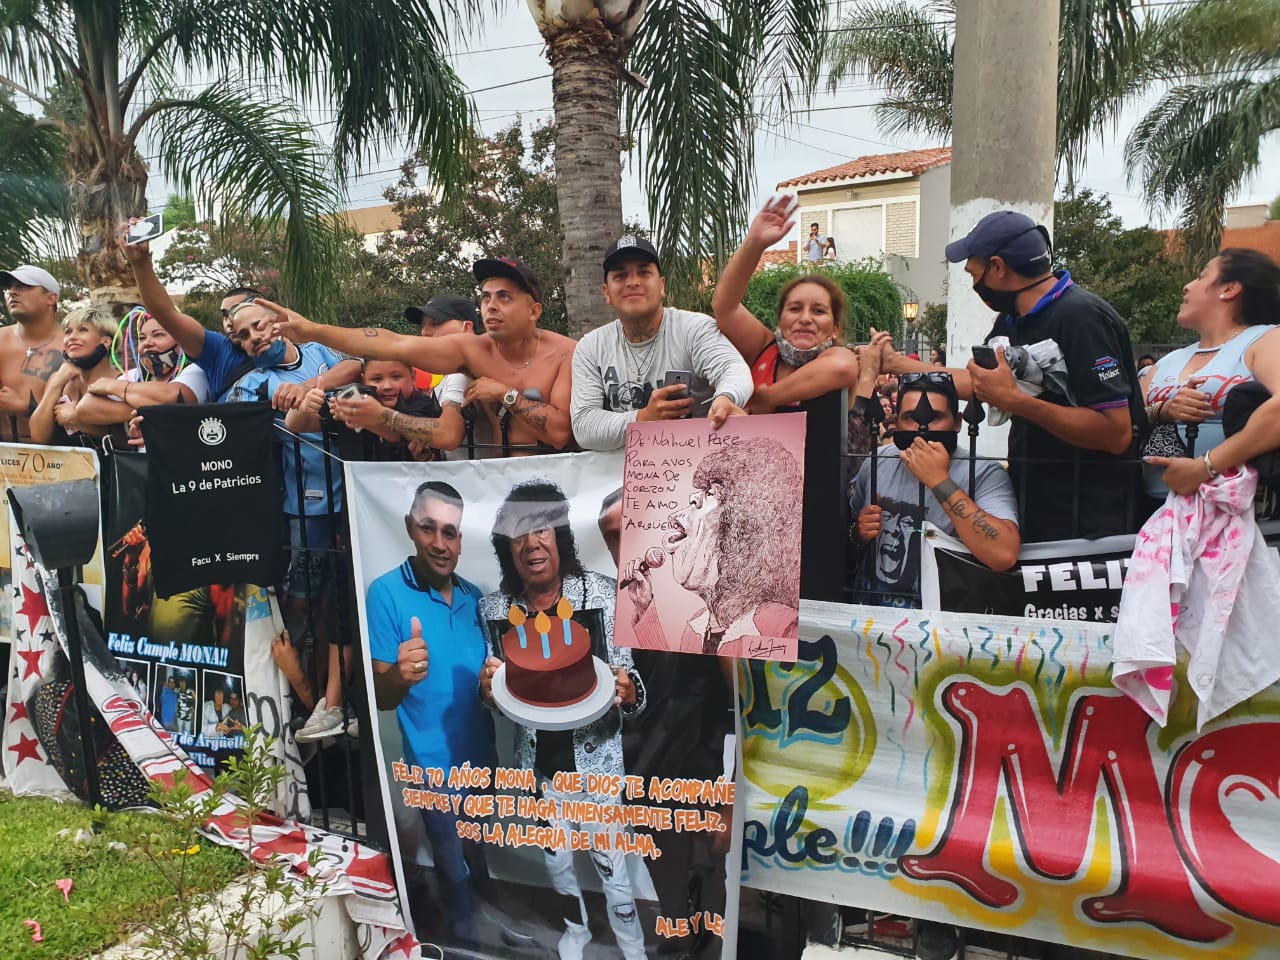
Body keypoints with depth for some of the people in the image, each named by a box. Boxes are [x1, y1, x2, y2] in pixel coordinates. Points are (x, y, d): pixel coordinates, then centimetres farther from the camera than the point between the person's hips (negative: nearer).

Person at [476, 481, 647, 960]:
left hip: (595, 755, -3)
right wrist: (488, 689, -19)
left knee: (610, 861, 10)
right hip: (537, 759, 3)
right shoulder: (494, 607, -9)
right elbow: (495, 695, 3)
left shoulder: (601, 592, -18)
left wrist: (626, 691, -34)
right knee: (555, 857, 23)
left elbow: (628, 678, -12)